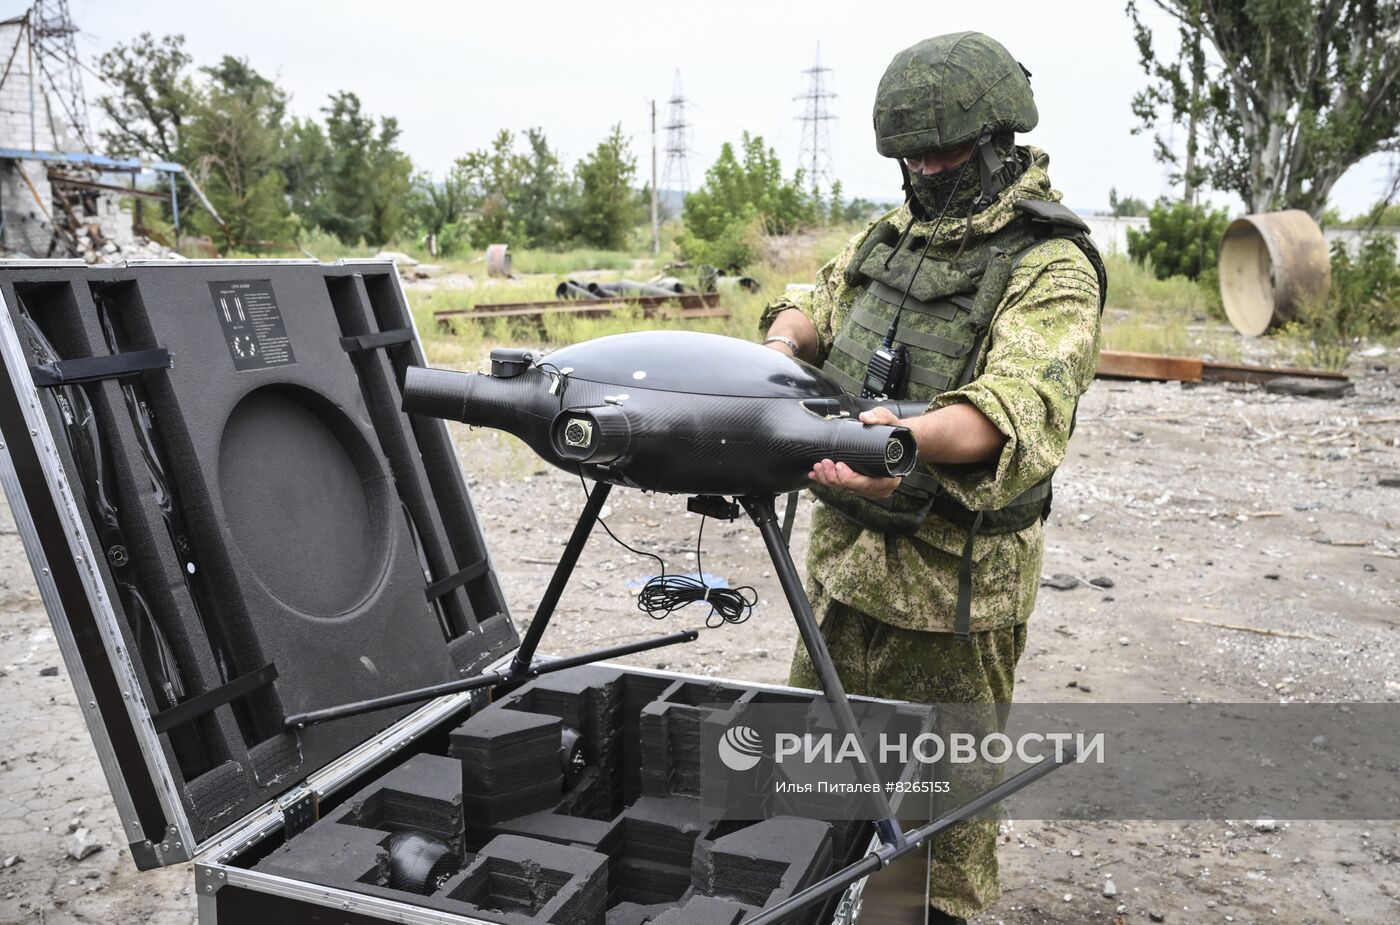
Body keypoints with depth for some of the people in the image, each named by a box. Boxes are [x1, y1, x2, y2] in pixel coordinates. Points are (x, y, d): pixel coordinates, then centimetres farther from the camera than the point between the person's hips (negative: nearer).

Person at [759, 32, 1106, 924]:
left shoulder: (1049, 267, -15)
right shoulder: (892, 236, 9)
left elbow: (1023, 406, -31)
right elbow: (813, 307, 20)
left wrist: (910, 434, -50)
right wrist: (777, 361, -4)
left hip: (954, 572, -7)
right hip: (846, 548, 8)